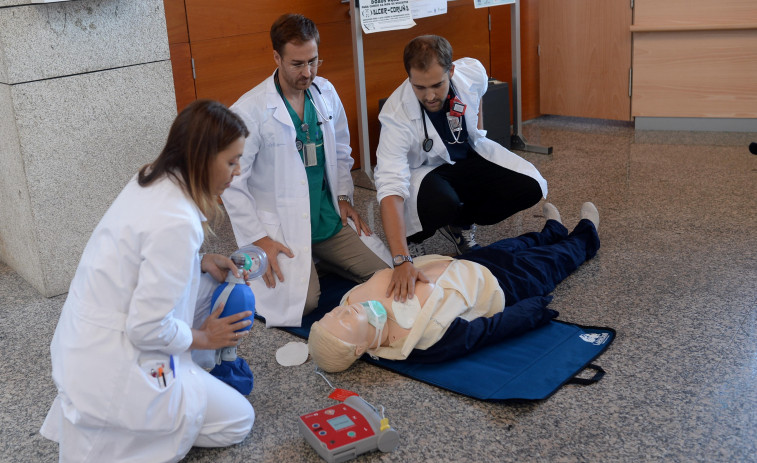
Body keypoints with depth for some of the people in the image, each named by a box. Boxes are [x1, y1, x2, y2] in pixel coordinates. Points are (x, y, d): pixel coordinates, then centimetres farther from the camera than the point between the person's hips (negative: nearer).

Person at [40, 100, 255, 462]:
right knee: (239, 420, 6)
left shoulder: (151, 180, -1)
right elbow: (147, 328, -24)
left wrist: (201, 261, 3)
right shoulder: (177, 223, -28)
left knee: (207, 283, 15)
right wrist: (203, 338, -6)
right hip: (108, 369, -9)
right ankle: (102, 432, 1)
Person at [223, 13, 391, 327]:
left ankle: (315, 259, 17)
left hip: (329, 217, 6)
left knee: (387, 271, -1)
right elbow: (232, 183, -13)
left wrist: (343, 197, 7)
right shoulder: (249, 111, -16)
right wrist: (258, 239, -14)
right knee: (302, 301, -21)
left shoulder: (326, 92, 3)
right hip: (280, 226, -6)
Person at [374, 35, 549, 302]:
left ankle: (460, 225, 7)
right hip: (423, 169, -5)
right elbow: (390, 190, -44)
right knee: (442, 203, -39)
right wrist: (402, 261, -53)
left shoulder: (473, 72, -23)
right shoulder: (397, 116, -36)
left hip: (468, 154, 5)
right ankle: (412, 239, -3)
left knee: (530, 187, -15)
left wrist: (478, 136, 12)